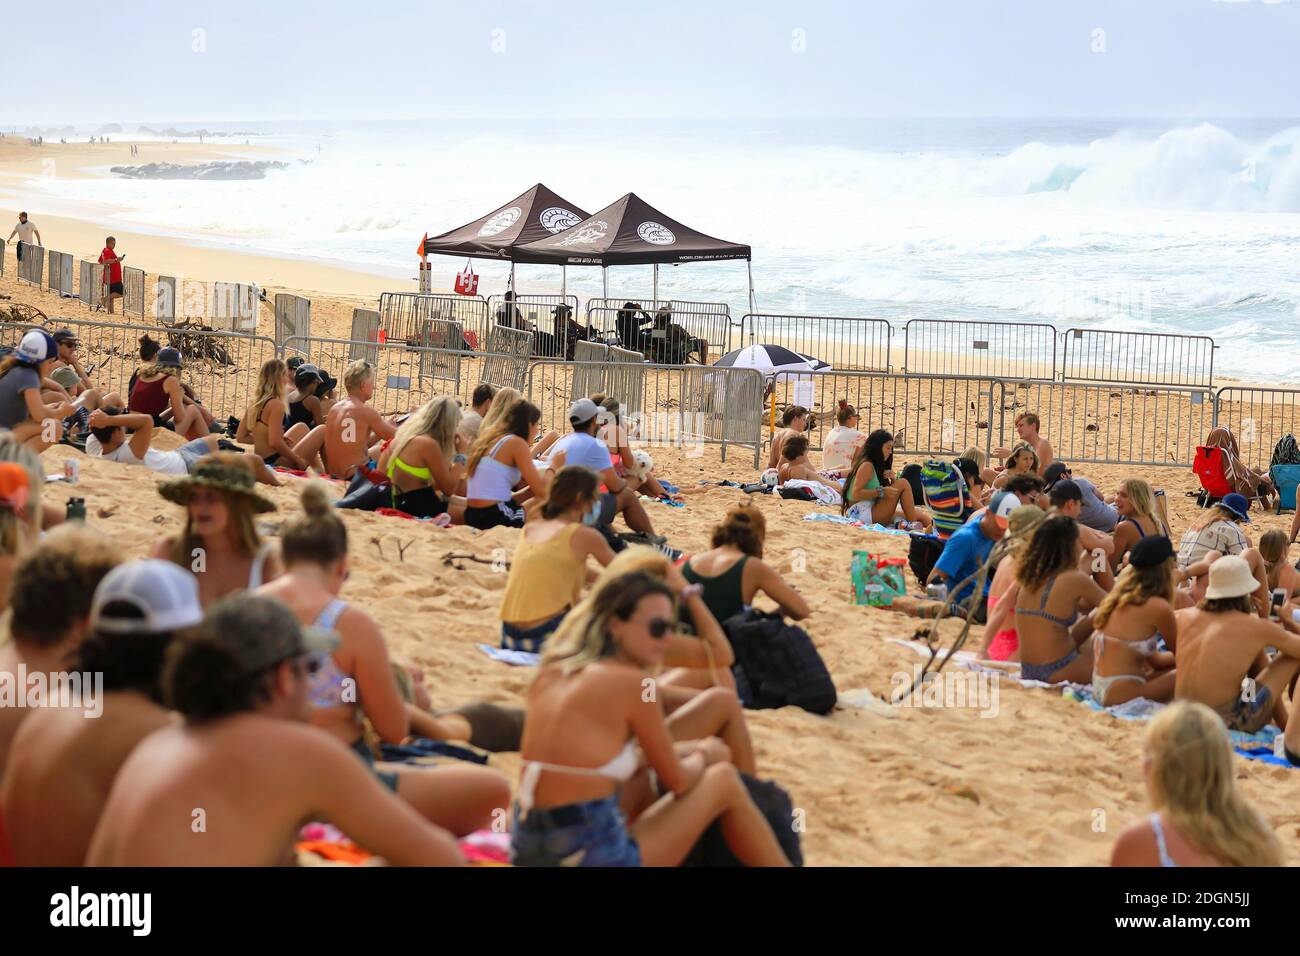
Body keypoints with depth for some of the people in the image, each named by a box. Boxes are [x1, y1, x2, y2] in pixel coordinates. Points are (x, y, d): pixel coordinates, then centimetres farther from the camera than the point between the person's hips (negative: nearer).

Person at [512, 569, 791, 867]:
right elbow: (677, 782, 0)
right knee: (724, 780, 10)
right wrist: (703, 755, 22)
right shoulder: (633, 683, -11)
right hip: (590, 857, -7)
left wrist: (685, 752, 27)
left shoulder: (550, 676, 9)